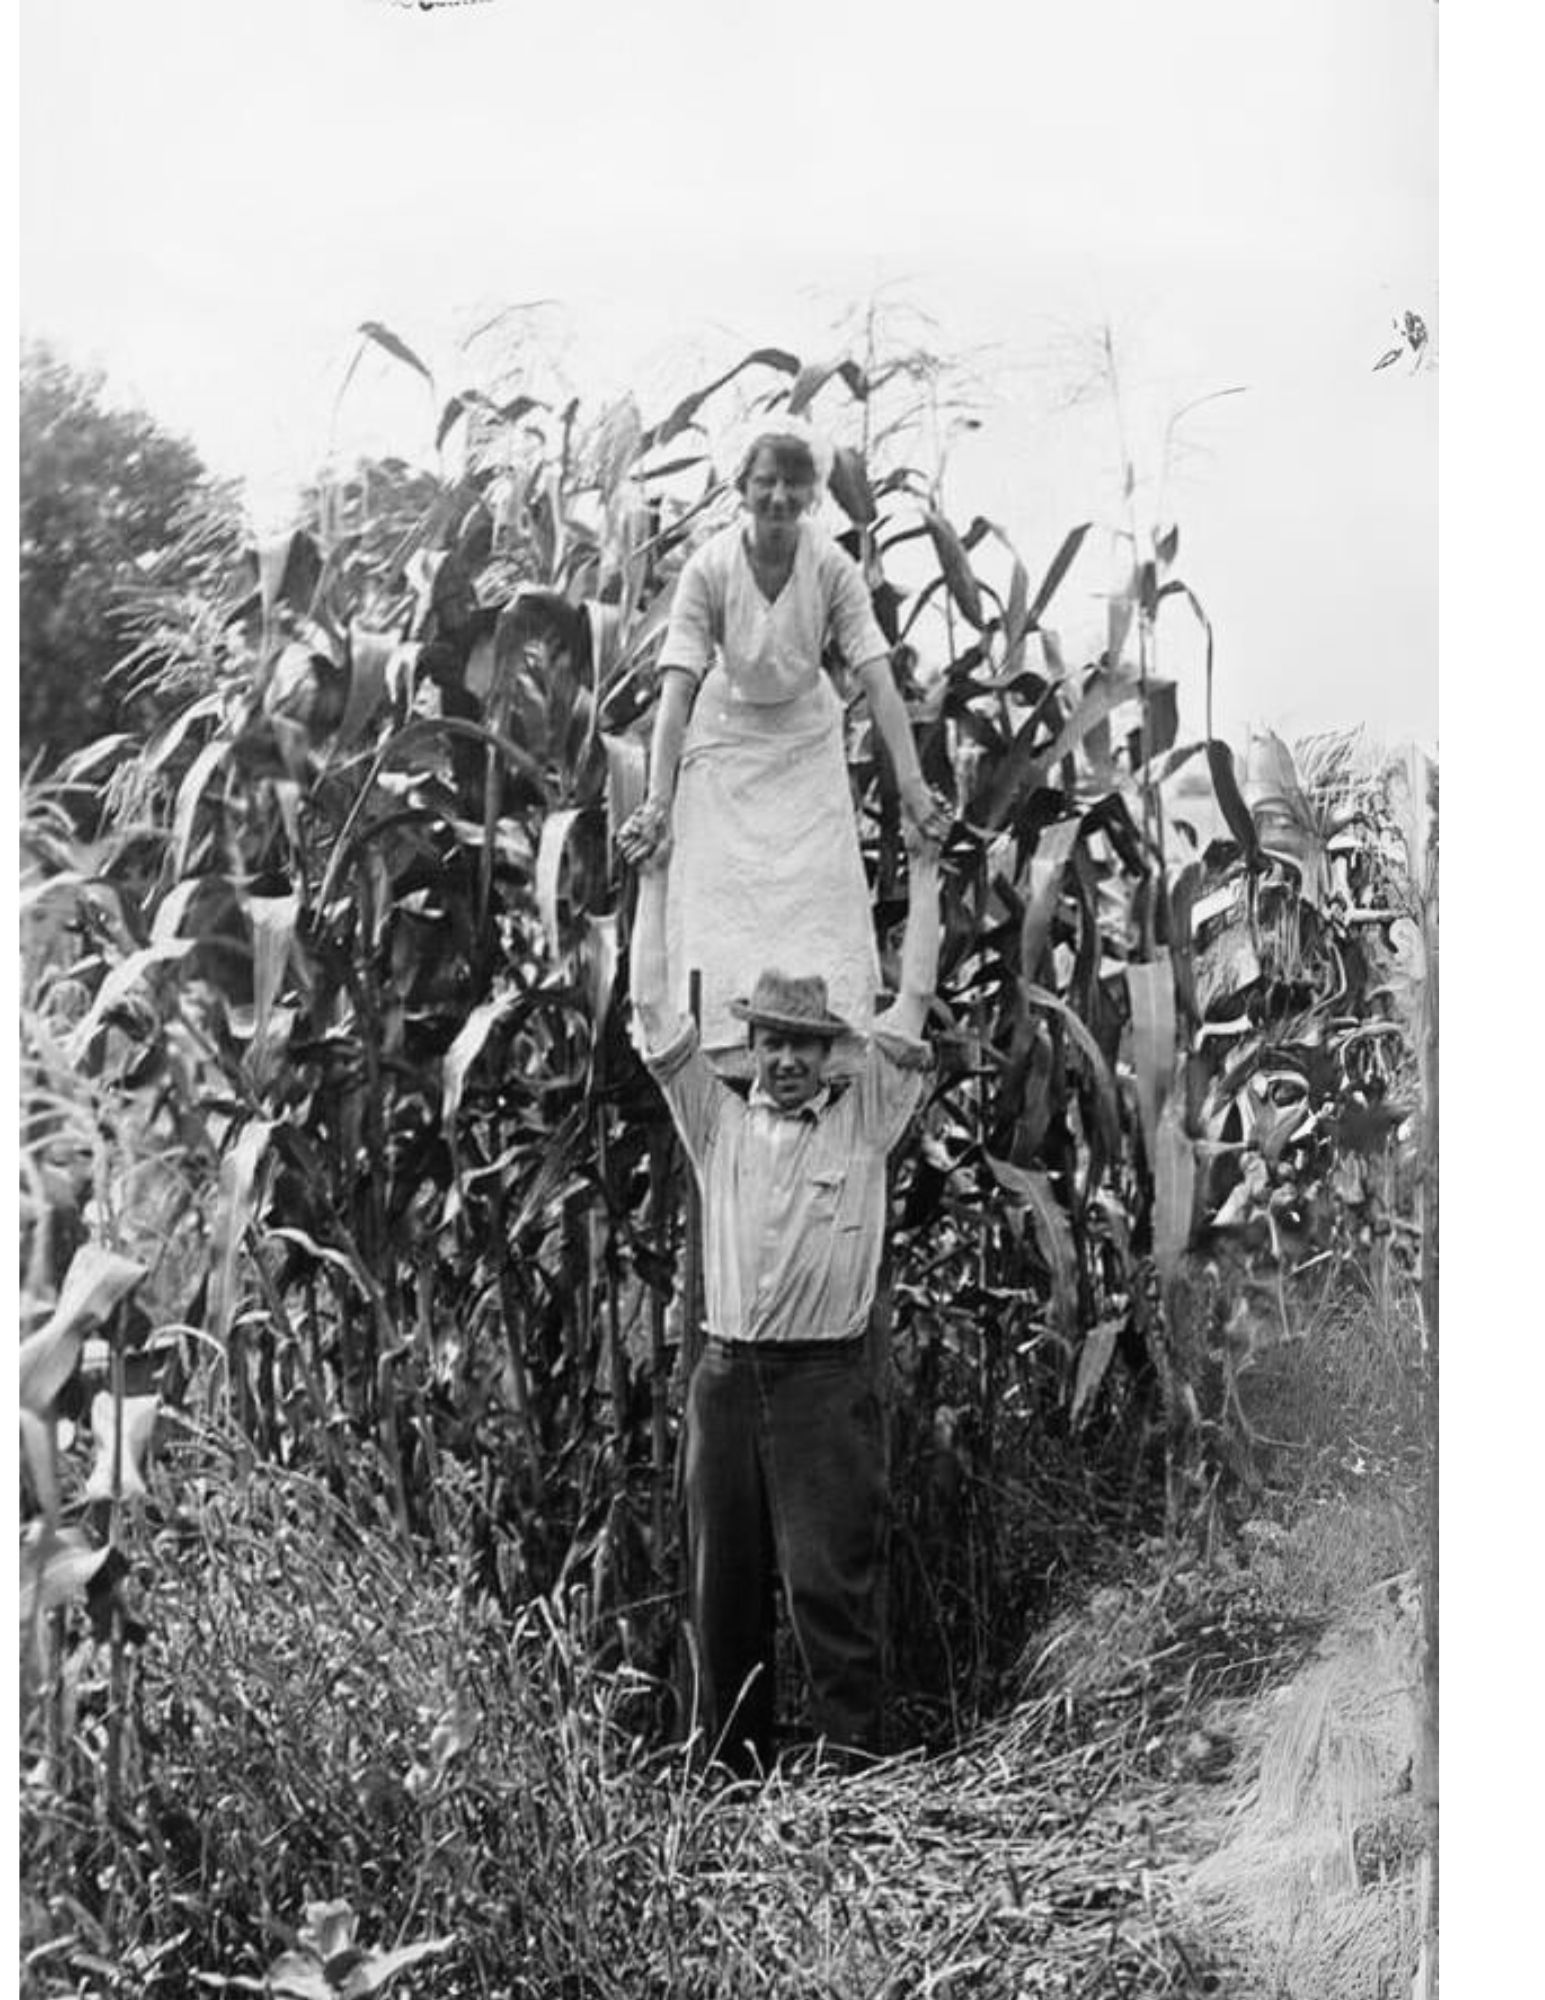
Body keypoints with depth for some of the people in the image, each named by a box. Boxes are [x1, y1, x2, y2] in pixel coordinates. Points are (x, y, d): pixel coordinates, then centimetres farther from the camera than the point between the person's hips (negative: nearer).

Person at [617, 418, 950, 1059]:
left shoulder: (832, 566, -20)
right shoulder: (709, 566, -23)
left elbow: (877, 679, -22)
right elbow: (677, 688, -27)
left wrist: (911, 783, -28)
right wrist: (659, 800, -34)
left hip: (806, 738, 1)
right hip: (725, 736, -1)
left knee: (823, 887, -3)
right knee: (718, 892, -6)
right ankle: (722, 1039, 1)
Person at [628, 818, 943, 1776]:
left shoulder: (864, 1119, 7)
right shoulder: (720, 1122, 12)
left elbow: (914, 1000, 4)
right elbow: (655, 1009, 10)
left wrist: (923, 872, 5)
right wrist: (655, 881, 12)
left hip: (828, 1378, -3)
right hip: (729, 1376, 3)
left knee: (830, 1589, -8)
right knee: (723, 1598, 6)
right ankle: (733, 1784, 15)